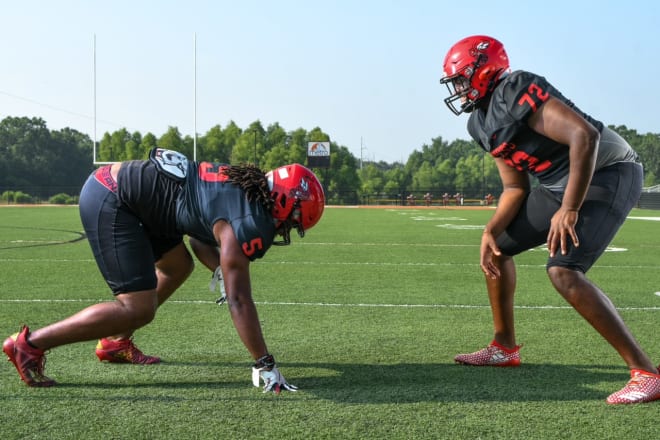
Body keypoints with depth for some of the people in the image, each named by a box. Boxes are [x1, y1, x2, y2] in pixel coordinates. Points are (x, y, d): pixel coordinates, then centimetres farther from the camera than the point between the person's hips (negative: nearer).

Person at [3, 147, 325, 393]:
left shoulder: (250, 187, 7)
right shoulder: (247, 224, -21)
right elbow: (239, 300, -23)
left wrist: (220, 269, 2)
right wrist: (265, 366, -19)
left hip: (116, 180, 11)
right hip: (110, 203, -10)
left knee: (178, 267, 23)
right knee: (139, 309, -11)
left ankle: (116, 342, 29)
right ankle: (30, 344, -5)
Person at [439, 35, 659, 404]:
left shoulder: (516, 93, -22)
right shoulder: (484, 121, 8)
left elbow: (585, 136, -30)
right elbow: (515, 187, 9)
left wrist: (569, 210, -31)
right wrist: (491, 229, -7)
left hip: (607, 176, -10)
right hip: (560, 184, 10)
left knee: (563, 271, -26)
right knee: (497, 249, 14)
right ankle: (505, 348, 28)